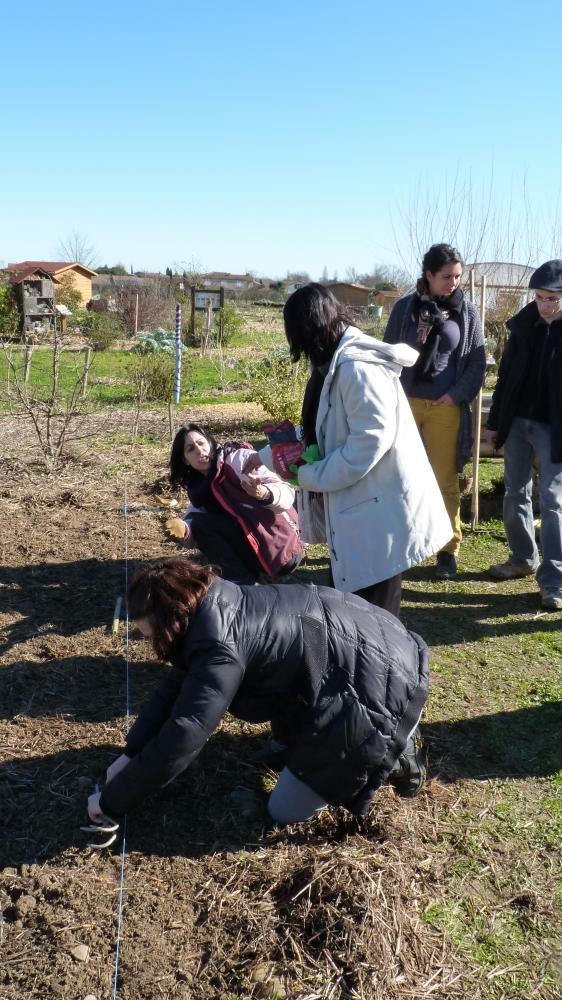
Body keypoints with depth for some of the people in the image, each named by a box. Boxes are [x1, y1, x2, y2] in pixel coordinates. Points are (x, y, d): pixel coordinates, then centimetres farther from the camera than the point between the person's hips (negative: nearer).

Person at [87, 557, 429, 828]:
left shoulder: (221, 648, -23)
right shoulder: (215, 605, 5)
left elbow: (178, 740, -21)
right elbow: (176, 685, 13)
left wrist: (112, 801, -8)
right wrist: (130, 754, 13)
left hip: (379, 691, -9)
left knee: (284, 811, 3)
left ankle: (391, 754, 7)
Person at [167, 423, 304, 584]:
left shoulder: (238, 458, -10)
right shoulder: (198, 488, 11)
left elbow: (287, 494, -18)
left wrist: (263, 493, -40)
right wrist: (184, 528, -24)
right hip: (253, 545, 8)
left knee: (202, 523, -14)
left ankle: (243, 581, -7)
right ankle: (242, 577, 8)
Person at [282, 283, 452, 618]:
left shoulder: (357, 365, -19)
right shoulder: (338, 361, 13)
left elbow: (372, 438, -25)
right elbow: (325, 432, 20)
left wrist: (314, 477, -16)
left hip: (383, 508, -10)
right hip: (365, 505, 10)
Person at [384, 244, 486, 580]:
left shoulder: (468, 312, 5)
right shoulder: (405, 307, 4)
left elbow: (478, 362, 5)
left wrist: (458, 395, -8)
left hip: (446, 408, -1)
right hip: (405, 403, 1)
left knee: (445, 479, 1)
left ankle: (449, 550, 11)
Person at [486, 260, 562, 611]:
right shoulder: (524, 324, 4)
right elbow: (507, 375, 9)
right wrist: (495, 422, 9)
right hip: (517, 422, 5)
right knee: (516, 494, 12)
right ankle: (524, 558, 29)